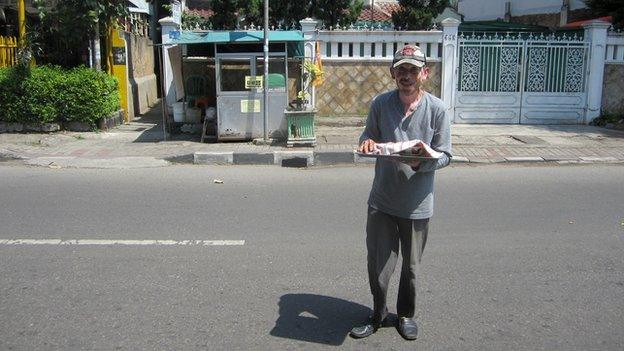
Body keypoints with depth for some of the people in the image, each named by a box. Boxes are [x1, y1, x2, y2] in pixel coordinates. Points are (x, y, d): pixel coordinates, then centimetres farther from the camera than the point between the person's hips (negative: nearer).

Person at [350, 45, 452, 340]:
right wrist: (367, 143, -13)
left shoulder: (436, 109, -8)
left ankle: (406, 315, 38)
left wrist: (422, 162, -25)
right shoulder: (381, 103, -2)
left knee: (411, 266, 14)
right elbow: (369, 135, 12)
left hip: (417, 204, -1)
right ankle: (378, 314, 32)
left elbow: (444, 155, -4)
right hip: (382, 201, 1)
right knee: (377, 263, 7)